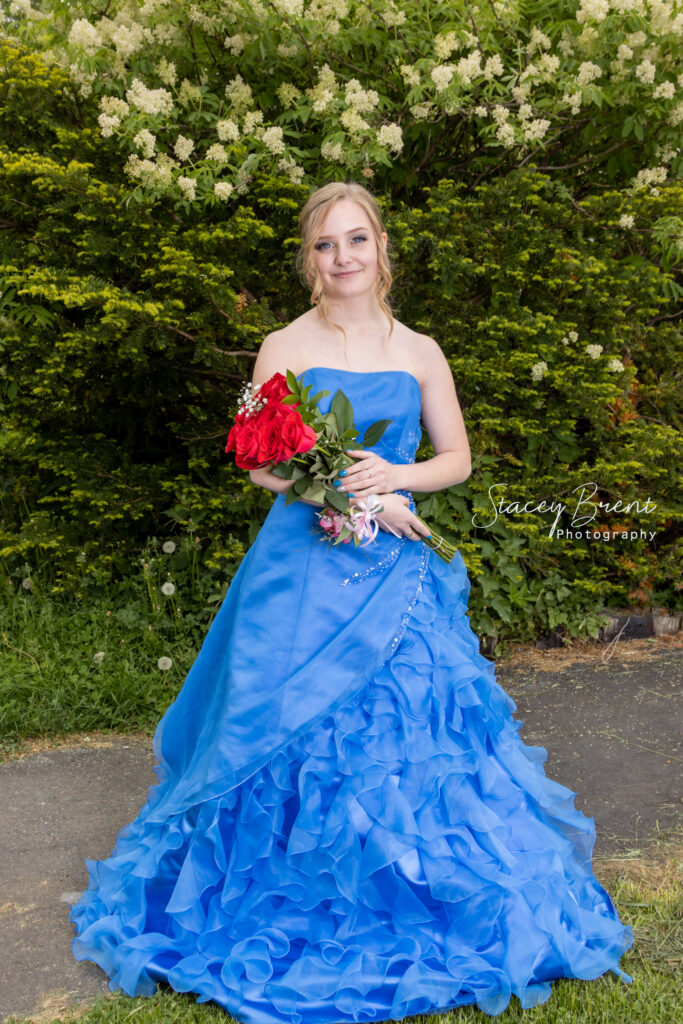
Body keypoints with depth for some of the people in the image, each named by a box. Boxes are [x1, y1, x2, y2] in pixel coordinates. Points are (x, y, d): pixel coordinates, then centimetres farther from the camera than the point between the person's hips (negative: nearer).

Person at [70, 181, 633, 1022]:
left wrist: (396, 477, -10)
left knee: (409, 727, 2)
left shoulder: (419, 353, 7)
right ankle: (298, 911, 21)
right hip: (304, 565, -1)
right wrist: (348, 490, -13)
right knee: (297, 728, 2)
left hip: (398, 569, 2)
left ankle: (410, 902, 23)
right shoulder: (283, 348, 1)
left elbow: (457, 459, 9)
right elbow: (260, 465, -1)